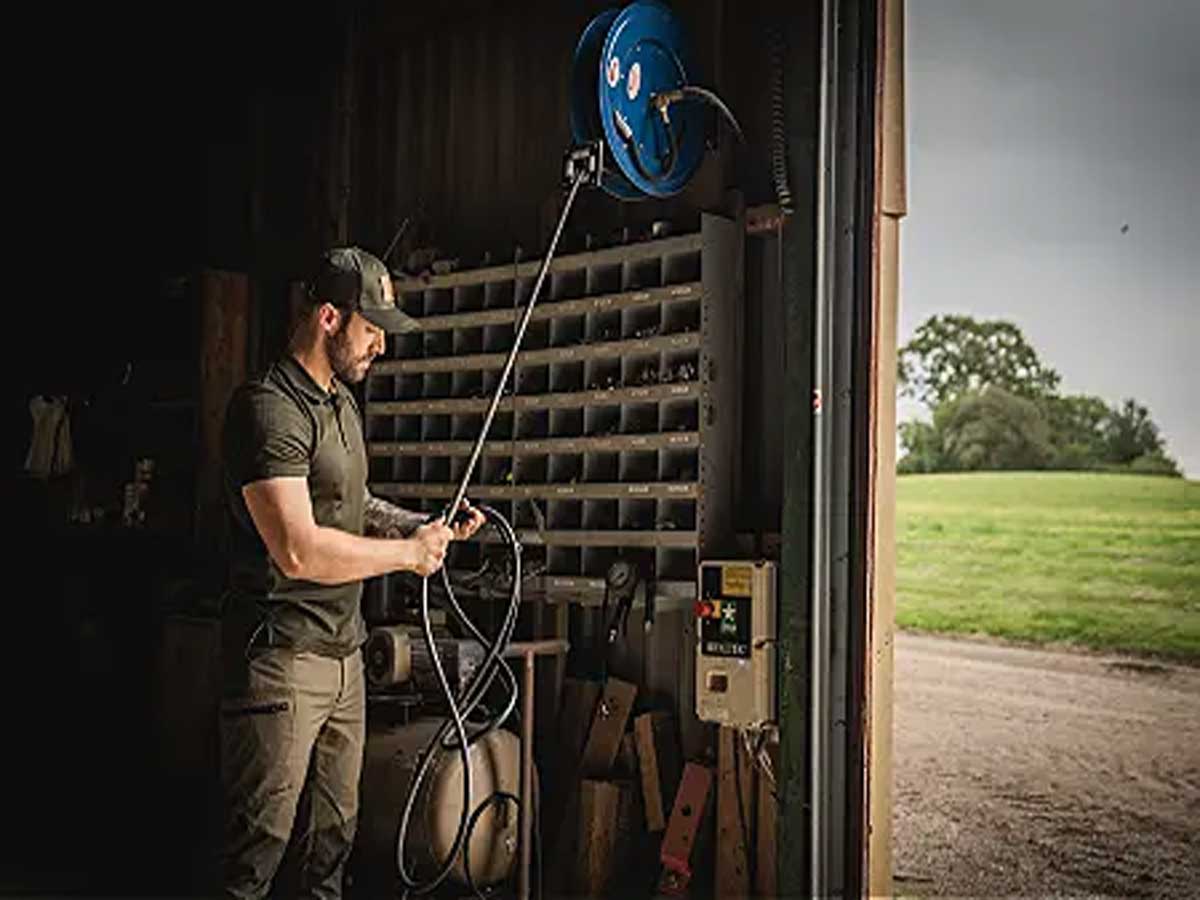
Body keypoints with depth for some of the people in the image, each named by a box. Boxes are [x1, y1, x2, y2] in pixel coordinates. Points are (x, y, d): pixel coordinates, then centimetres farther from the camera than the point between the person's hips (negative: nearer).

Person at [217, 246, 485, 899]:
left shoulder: (342, 403, 16)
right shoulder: (269, 408, -16)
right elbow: (299, 551, -24)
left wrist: (427, 525, 12)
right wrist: (410, 553, -12)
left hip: (344, 652, 9)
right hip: (282, 656, -9)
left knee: (334, 833, 15)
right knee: (261, 842, 0)